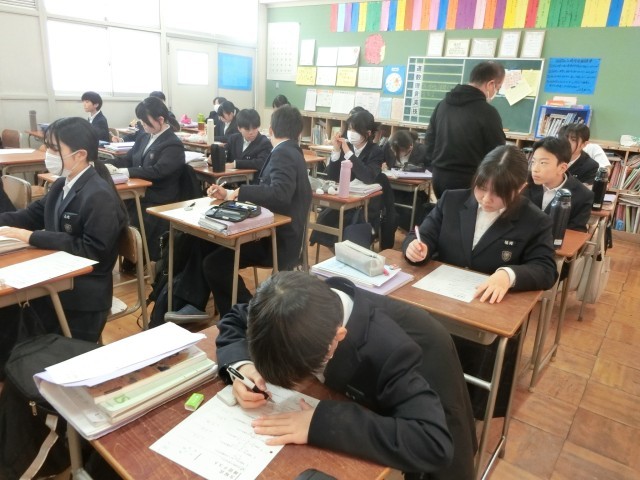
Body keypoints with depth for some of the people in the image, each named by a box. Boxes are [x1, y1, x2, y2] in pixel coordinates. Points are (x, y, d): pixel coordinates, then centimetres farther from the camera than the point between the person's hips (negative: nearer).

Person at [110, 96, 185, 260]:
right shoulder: (144, 137, 13)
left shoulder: (173, 145, -11)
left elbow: (157, 171, -23)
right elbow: (128, 159, 17)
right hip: (139, 194, 8)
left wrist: (127, 172, -25)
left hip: (159, 203, -7)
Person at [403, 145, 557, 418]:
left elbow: (546, 270, -6)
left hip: (492, 313, -1)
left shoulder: (535, 222, 0)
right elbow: (426, 236, 8)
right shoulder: (452, 200, 5)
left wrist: (509, 274, -27)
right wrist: (415, 245, -18)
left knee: (483, 355, -28)